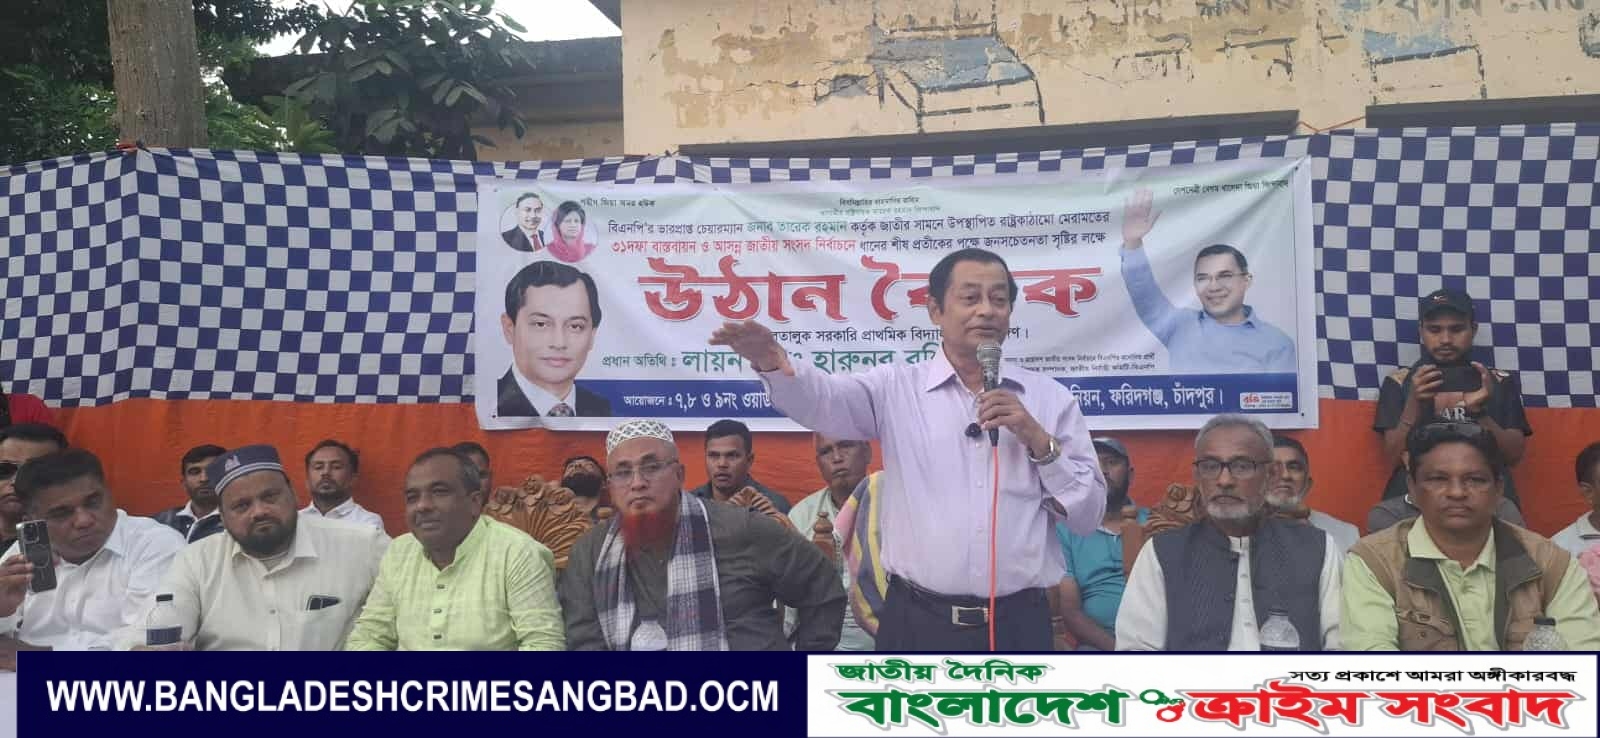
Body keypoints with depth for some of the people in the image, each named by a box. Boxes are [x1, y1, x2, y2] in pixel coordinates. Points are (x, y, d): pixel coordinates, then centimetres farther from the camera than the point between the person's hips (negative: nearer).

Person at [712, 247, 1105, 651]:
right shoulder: (897, 387, 3)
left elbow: (1089, 514, 5)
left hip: (1018, 624, 1)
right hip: (919, 621, -1)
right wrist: (774, 364, -37)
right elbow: (824, 400, -17)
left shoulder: (1052, 398, 6)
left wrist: (1038, 440, -8)